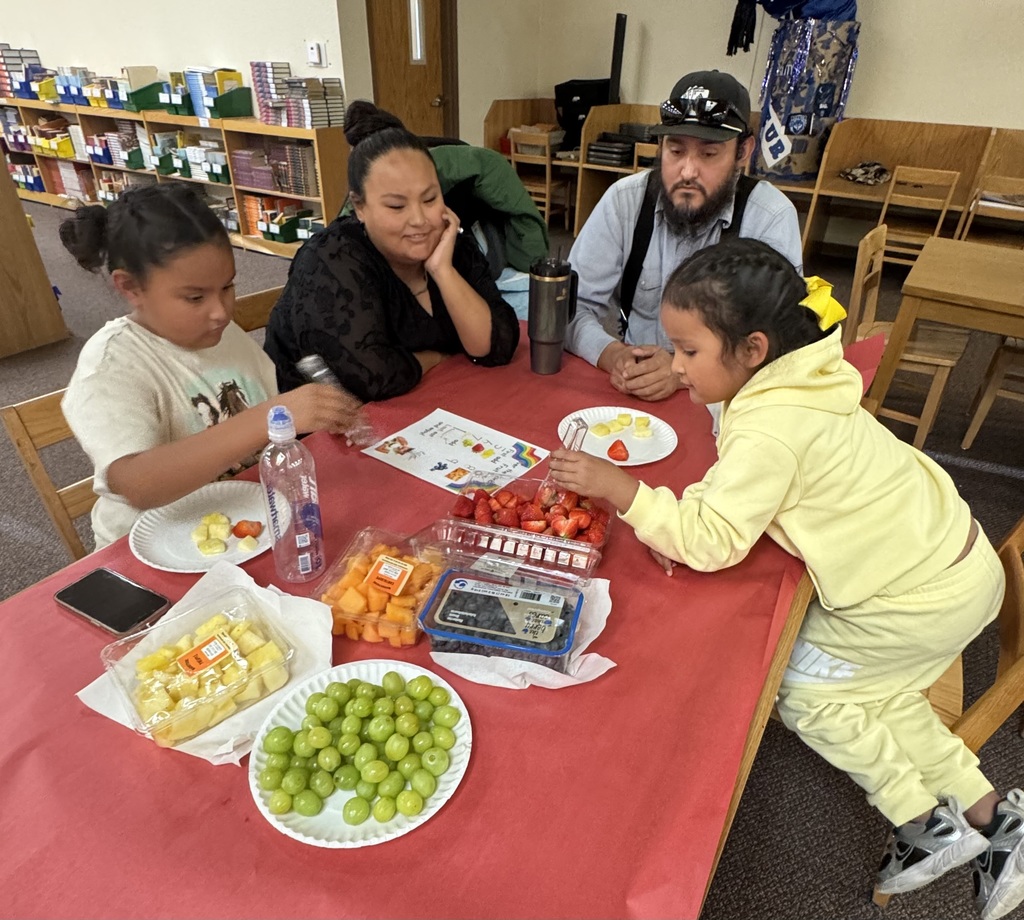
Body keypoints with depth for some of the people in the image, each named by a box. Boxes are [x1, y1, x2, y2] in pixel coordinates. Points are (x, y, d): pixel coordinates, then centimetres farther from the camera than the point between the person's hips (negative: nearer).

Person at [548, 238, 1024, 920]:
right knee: (874, 694, 23)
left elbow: (714, 542, -31)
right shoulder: (791, 382, -3)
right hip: (951, 554, 9)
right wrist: (683, 516, -12)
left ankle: (927, 824, 19)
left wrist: (620, 488, -31)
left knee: (801, 688, 5)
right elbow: (735, 483, 4)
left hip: (927, 597, -9)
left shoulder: (772, 428, -32)